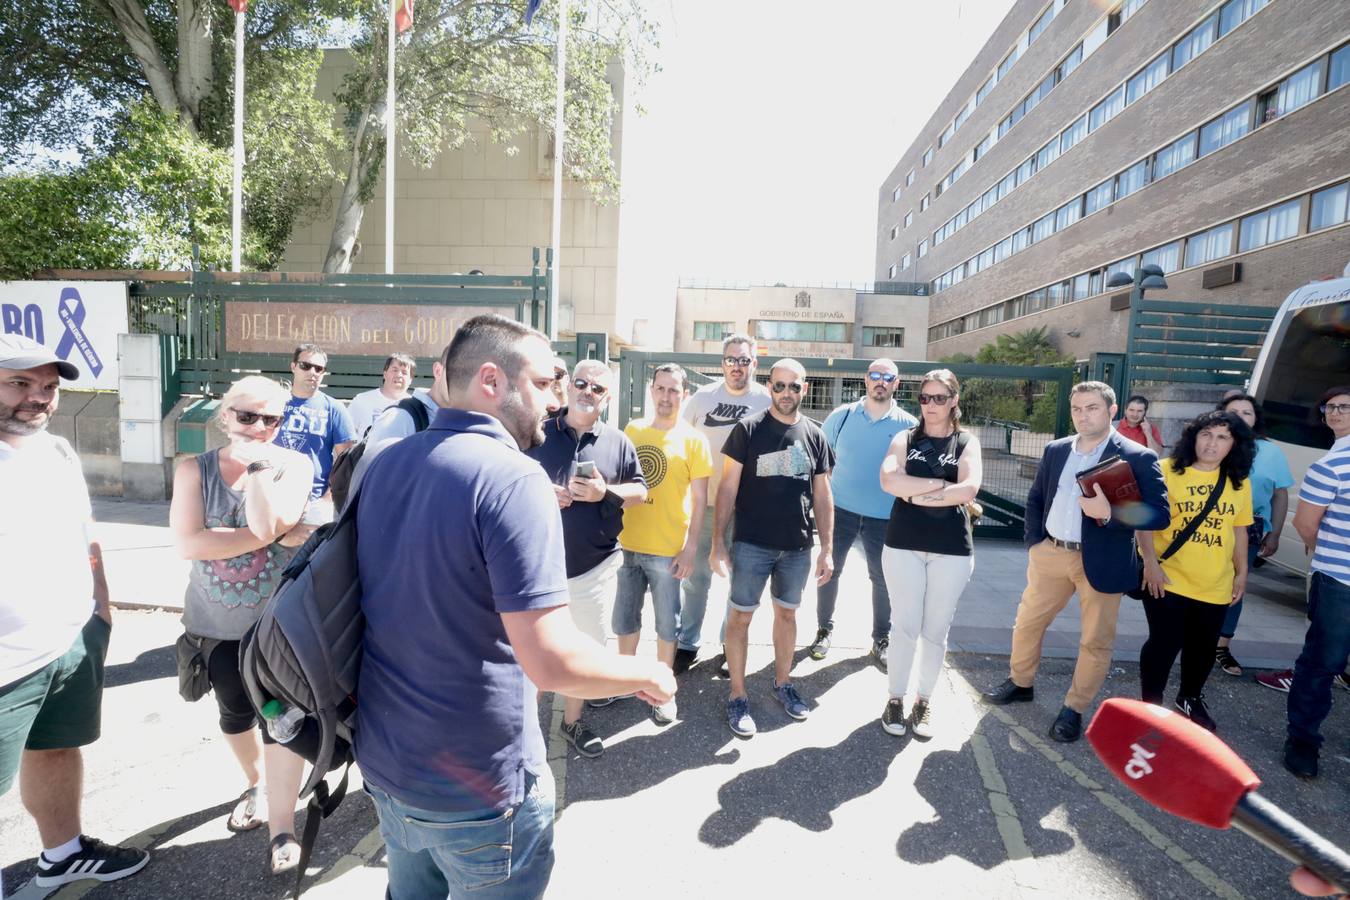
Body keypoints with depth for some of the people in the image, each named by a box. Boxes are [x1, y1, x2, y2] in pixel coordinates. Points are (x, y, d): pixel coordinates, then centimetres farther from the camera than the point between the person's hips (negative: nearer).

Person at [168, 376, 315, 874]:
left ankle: (282, 829, 12)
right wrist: (279, 537, -23)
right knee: (234, 710, 21)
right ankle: (254, 786, 47)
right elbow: (188, 543, -18)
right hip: (215, 621, 3)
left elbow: (267, 525, -24)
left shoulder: (294, 465, -9)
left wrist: (256, 464, -24)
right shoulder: (194, 468, -5)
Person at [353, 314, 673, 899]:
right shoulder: (513, 478, -25)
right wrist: (647, 674, -12)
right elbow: (552, 662, -29)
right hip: (477, 787, -7)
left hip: (384, 762, 7)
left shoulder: (385, 465, 0)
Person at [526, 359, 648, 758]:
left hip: (595, 567, 2)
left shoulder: (619, 442, 4)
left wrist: (606, 493, -13)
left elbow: (639, 491, 6)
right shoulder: (538, 435, 1)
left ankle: (573, 722, 34)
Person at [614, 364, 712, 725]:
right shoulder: (631, 430, 4)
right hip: (626, 544, 4)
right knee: (624, 618, 17)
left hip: (668, 550, -3)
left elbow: (699, 500, -4)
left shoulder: (693, 439, -5)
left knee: (666, 623, 10)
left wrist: (690, 548, -9)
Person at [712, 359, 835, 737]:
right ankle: (737, 696, 18)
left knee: (787, 613, 17)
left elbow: (822, 496, 8)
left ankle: (783, 682, 35)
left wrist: (827, 549, 4)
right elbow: (728, 488, -6)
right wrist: (718, 544, -12)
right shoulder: (748, 429, -5)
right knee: (741, 616, 4)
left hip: (797, 547, 3)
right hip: (752, 544, -3)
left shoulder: (815, 435, 5)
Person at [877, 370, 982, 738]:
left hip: (952, 550, 0)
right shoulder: (905, 439, 5)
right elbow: (888, 480, -13)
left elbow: (969, 490, -14)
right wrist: (940, 484, -14)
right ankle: (896, 698, 18)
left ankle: (924, 701, 24)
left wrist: (917, 494, -12)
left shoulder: (967, 442, 4)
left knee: (936, 629, 9)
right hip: (903, 545, 0)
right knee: (904, 626, 3)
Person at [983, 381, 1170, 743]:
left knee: (1095, 640, 7)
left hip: (1101, 562, -4)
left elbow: (1160, 513, -13)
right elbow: (1035, 498, 16)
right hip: (1050, 554, 4)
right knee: (1027, 623, 14)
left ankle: (1074, 709, 24)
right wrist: (1034, 540, 5)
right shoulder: (1055, 450, 6)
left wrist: (1109, 513, -28)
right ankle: (1020, 683, 34)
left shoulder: (1138, 457, -9)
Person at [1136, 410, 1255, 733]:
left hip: (1215, 584, 4)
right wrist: (1151, 563, -16)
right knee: (1165, 643, 0)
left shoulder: (1239, 481, 4)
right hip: (1168, 579, -4)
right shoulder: (1167, 471, -9)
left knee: (1203, 647, 16)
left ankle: (1191, 698, 40)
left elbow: (1239, 529, 12)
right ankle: (1150, 704, 19)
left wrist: (1241, 572, 13)